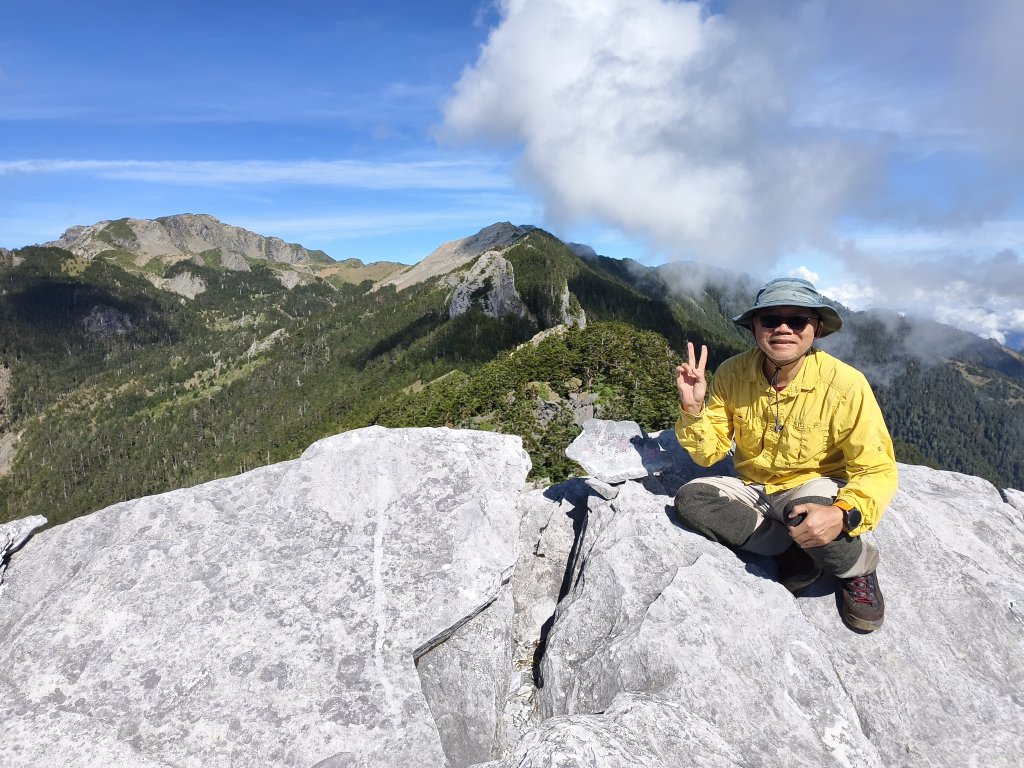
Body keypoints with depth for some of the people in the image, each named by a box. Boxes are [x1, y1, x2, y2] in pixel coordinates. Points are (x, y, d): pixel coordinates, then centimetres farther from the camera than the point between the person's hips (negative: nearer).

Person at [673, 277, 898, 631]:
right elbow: (708, 453, -6)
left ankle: (858, 565, -1)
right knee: (690, 499, -22)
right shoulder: (732, 374, -12)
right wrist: (693, 408, -25)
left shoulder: (845, 384, -21)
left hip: (813, 489, -3)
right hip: (752, 489, 3)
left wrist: (844, 515, -37)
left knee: (810, 511, -37)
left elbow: (878, 470, -17)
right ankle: (796, 549, -9)